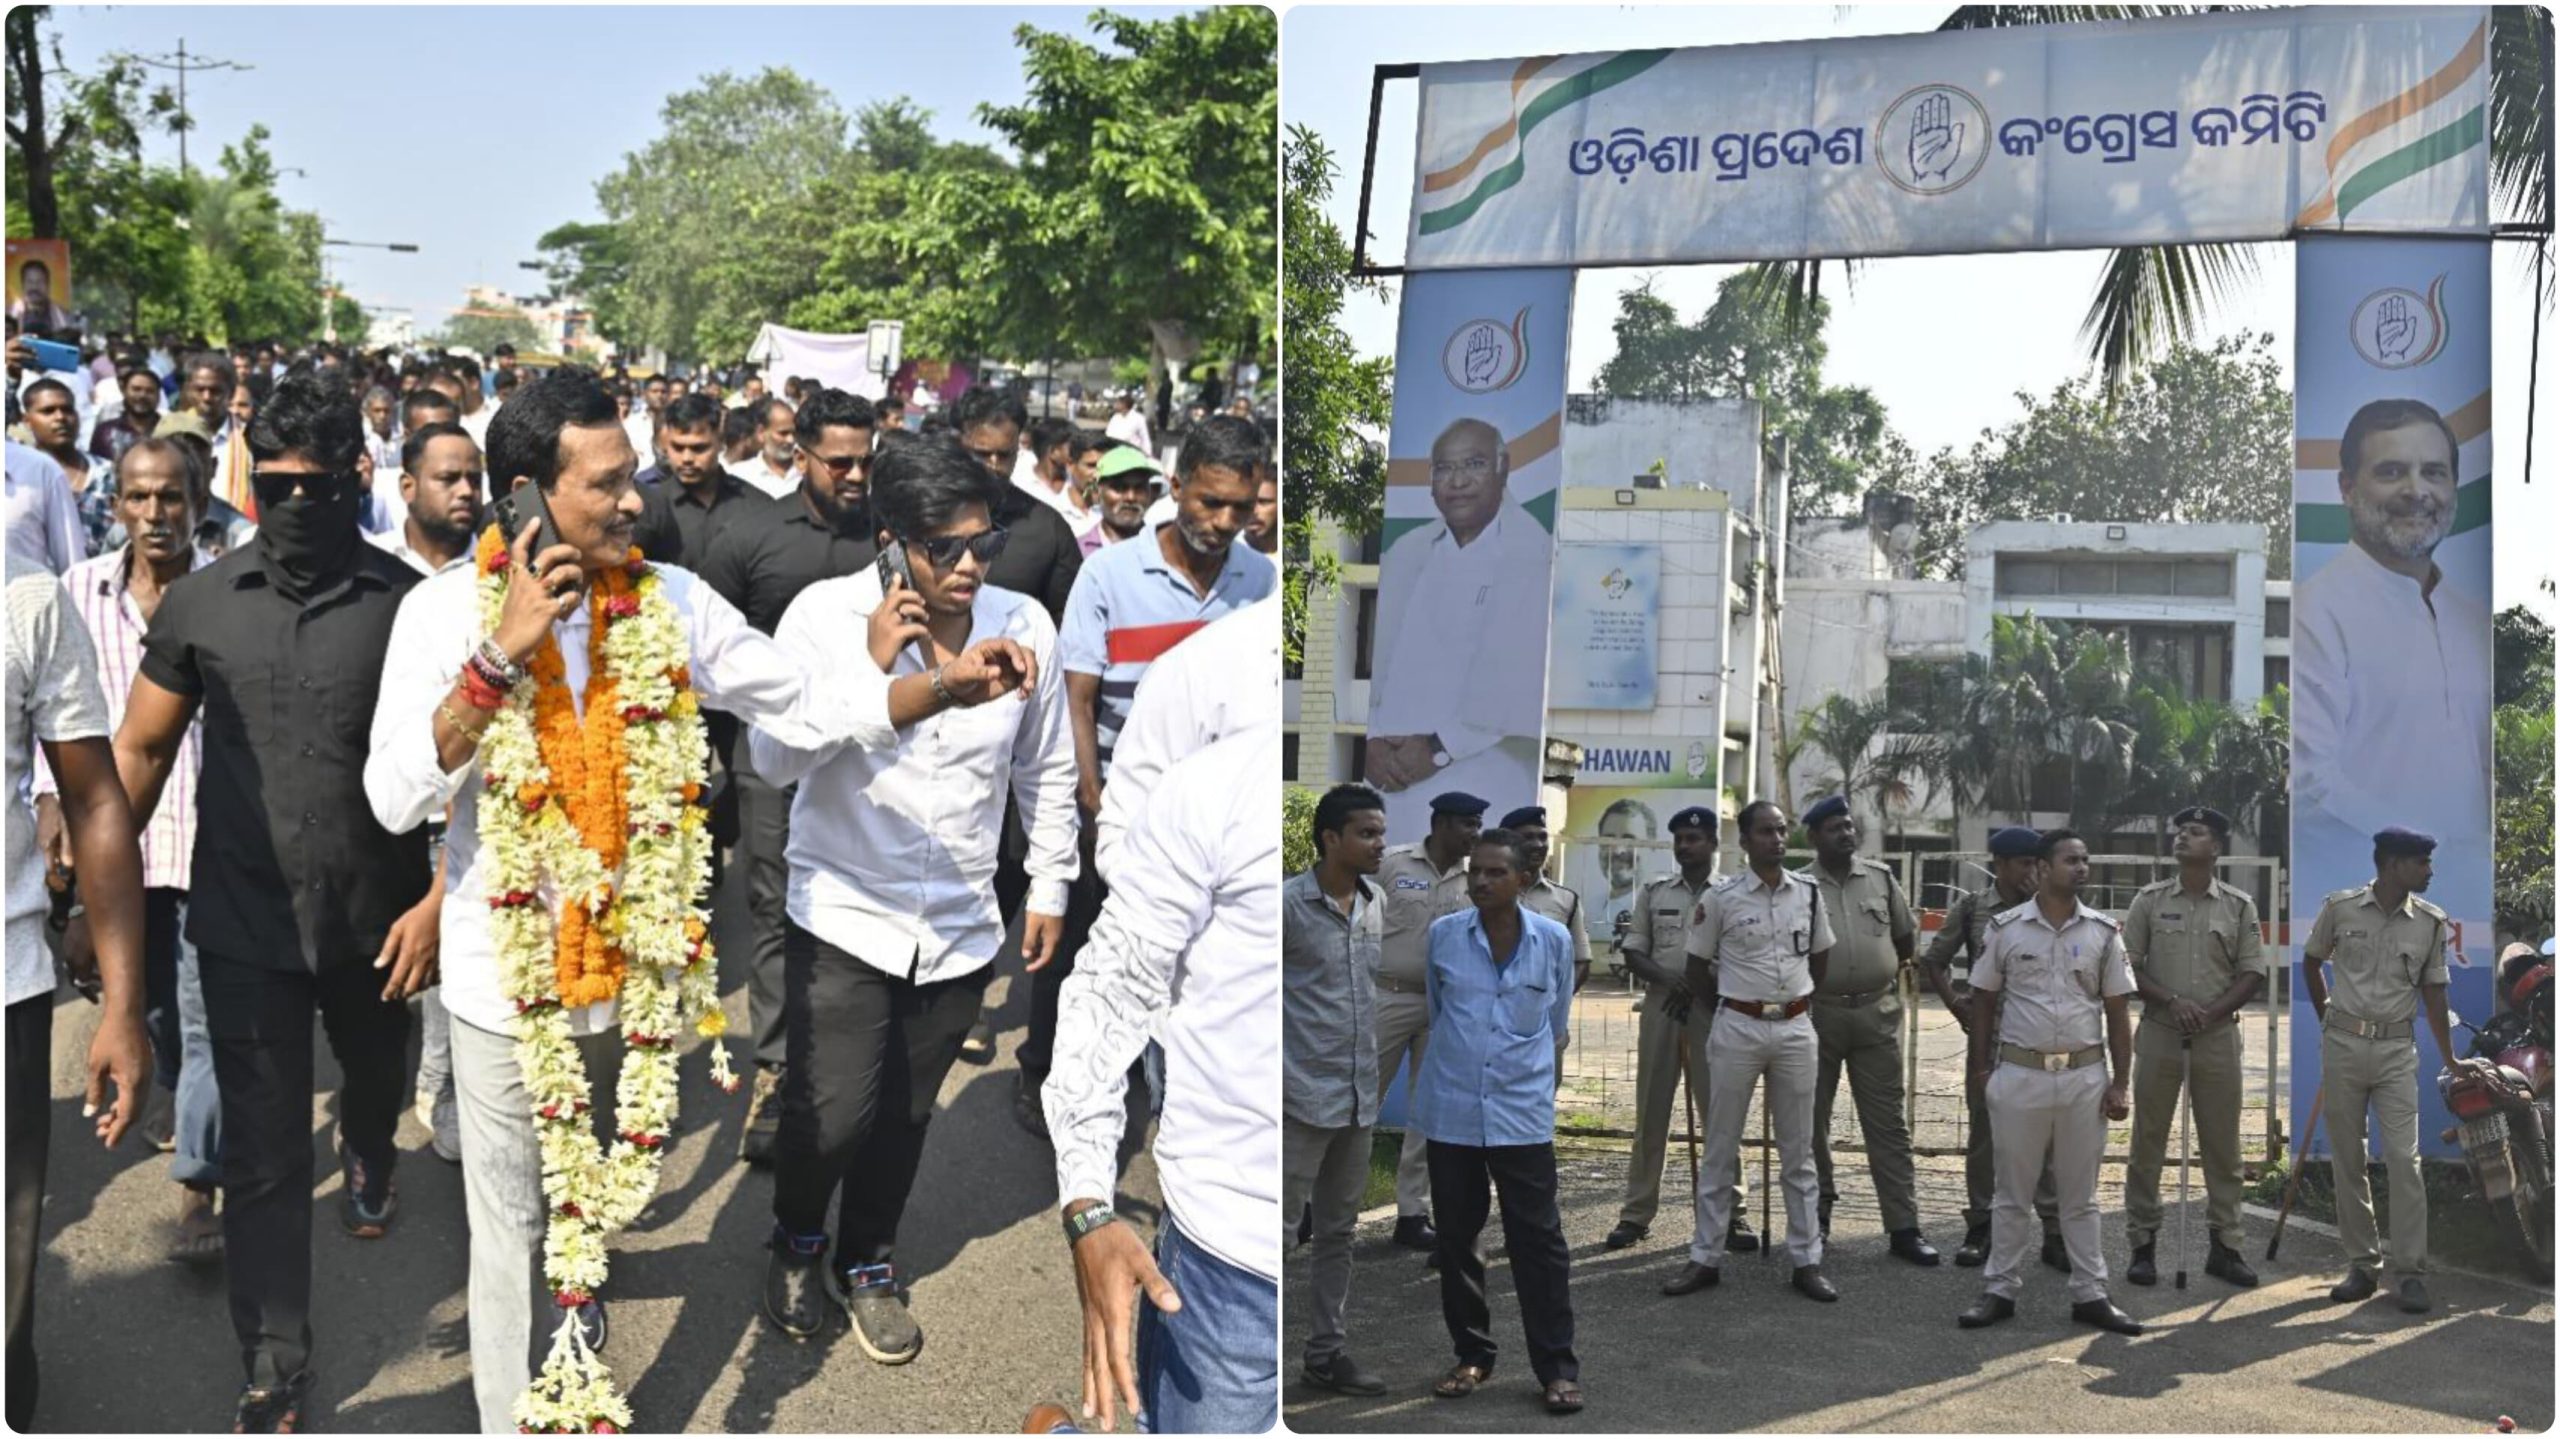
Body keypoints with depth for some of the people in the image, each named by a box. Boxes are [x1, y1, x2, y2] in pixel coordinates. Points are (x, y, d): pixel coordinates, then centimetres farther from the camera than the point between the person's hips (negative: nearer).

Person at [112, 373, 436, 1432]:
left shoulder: (411, 605, -9)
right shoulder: (200, 602, -2)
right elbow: (139, 753, 5)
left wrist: (437, 900, -14)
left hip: (378, 922, 0)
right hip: (245, 925, 0)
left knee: (378, 1080, 26)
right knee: (262, 1155, 3)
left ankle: (366, 1152, 62)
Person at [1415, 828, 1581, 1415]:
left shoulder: (1554, 941, -3)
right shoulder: (1441, 935, -2)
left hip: (1523, 1114, -1)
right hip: (1451, 1111, 2)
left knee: (1538, 1240, 0)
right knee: (1456, 1238, 9)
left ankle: (1557, 1367, 8)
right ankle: (1472, 1356, 23)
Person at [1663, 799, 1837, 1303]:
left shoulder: (1809, 892, 3)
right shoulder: (1721, 896, -6)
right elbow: (1697, 968, 3)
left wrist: (1798, 999, 13)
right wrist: (1733, 1006, 7)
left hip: (1796, 1029, 3)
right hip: (1737, 1028, -3)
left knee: (1799, 1151, 8)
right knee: (1721, 1148, 5)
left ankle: (1806, 1260, 15)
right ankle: (1705, 1258, 12)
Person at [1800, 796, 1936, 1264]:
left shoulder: (1881, 878, 7)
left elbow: (1907, 935, 18)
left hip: (1876, 1014, 1)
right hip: (1816, 1014, -1)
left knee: (1887, 1123, 1)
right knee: (1812, 1121, 7)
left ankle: (1903, 1226, 3)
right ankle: (1817, 1215, 21)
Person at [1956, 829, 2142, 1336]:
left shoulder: (2103, 932, 4)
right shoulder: (2006, 928, 0)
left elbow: (2117, 1013, 6)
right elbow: (1984, 1003, 5)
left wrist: (2120, 1083, 1)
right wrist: (1978, 1070, 1)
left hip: (2085, 1076, 1)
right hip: (2019, 1074, -1)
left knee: (2080, 1195, 10)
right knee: (2012, 1193, 7)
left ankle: (2090, 1294, 17)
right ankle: (2000, 1291, 14)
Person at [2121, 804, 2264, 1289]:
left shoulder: (2239, 906, 4)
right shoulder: (2150, 900, 3)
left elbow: (2251, 975, 3)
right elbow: (2128, 967, 1)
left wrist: (2210, 1012, -12)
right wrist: (2173, 1002, -13)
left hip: (2217, 1037, 1)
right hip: (2159, 1035, 0)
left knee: (2222, 1145, 6)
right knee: (2148, 1143, 3)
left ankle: (2223, 1246, 16)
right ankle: (2142, 1245, 9)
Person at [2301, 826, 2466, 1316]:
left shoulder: (2431, 922, 0)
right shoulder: (2340, 907, -4)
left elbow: (2433, 992, 7)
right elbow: (2312, 963, 13)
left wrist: (2449, 1058, 8)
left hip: (2397, 1049, 0)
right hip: (2343, 1045, 0)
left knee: (2404, 1158, -7)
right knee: (2347, 1160, 6)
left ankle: (2410, 1273, -1)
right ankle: (2361, 1264, 17)